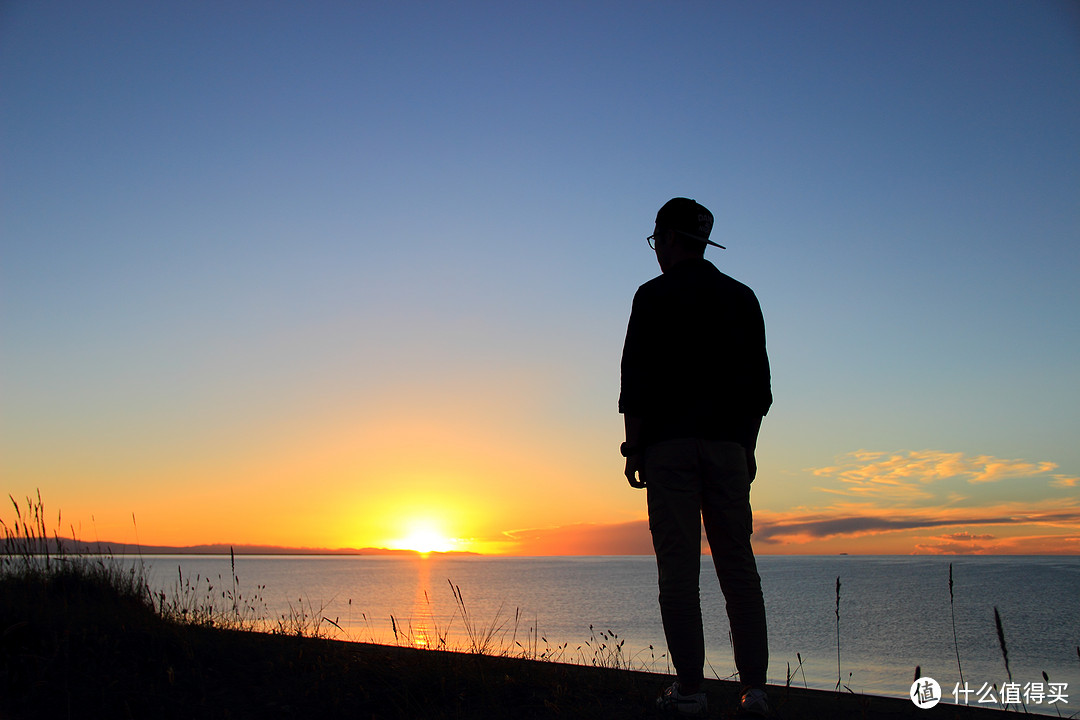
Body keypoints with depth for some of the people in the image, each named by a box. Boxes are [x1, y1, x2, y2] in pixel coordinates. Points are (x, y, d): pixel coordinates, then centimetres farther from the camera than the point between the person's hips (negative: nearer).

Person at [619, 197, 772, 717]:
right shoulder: (742, 298, 15)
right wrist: (748, 447, 17)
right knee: (738, 563, 5)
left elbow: (637, 380, -5)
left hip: (669, 443, -4)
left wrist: (634, 448, -1)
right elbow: (758, 380, 14)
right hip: (727, 442, 4)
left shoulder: (655, 296, 1)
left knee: (678, 565, -3)